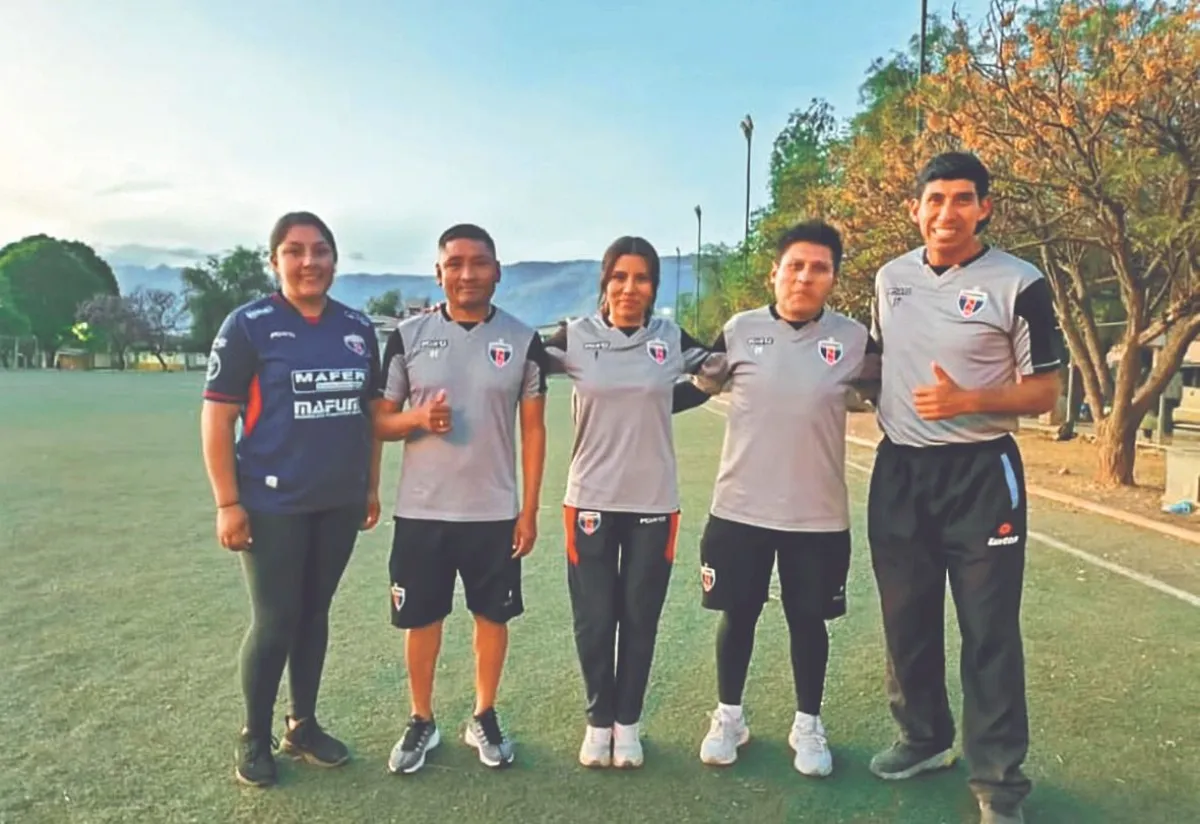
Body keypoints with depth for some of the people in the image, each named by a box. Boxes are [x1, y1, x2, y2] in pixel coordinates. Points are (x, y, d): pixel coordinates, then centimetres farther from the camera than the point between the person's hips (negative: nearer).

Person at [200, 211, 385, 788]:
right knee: (274, 621, 2)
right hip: (273, 504, -4)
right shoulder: (249, 325, -7)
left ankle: (303, 726, 31)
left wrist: (372, 485, 11)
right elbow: (216, 417, -9)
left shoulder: (358, 327, 7)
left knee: (315, 613, 15)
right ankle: (254, 738, 25)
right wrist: (227, 503, -13)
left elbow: (371, 410, 13)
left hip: (339, 503, 5)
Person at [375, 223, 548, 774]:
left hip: (495, 512, 0)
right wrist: (419, 418, -20)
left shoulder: (523, 341, -1)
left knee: (492, 616, 13)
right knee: (421, 619, 12)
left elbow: (533, 430, 2)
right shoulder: (408, 336, -2)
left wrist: (529, 509, -2)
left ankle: (485, 718, 33)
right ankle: (422, 722, 32)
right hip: (421, 510, 0)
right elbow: (379, 421, 2)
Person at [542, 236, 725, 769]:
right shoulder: (576, 336, -3)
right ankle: (598, 720, 30)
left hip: (654, 503, 1)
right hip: (590, 501, -1)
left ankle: (628, 722, 30)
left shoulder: (672, 339, 1)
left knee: (640, 619, 11)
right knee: (594, 620, 8)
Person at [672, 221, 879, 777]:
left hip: (818, 515, 0)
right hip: (739, 507, 0)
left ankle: (808, 725, 34)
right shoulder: (740, 330, -3)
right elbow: (695, 389, 7)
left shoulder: (853, 340, -2)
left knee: (809, 620, 13)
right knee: (738, 615, 13)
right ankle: (728, 717, 34)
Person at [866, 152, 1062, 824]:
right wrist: (872, 398, 6)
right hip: (899, 469, 5)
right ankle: (925, 737, 35)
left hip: (980, 472, -5)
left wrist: (968, 402, -22)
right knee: (906, 615, 14)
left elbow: (1046, 392, -7)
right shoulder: (891, 277, 6)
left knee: (989, 628, 2)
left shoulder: (1018, 284, -9)